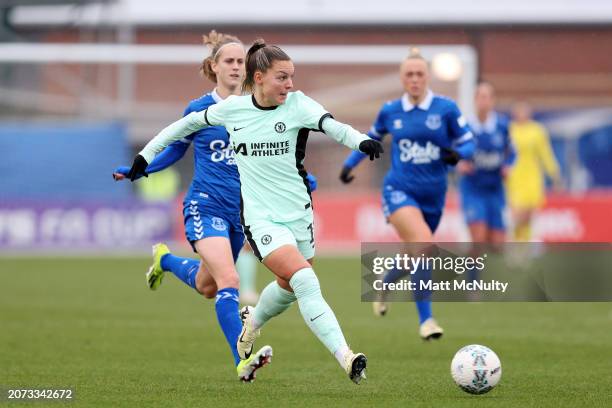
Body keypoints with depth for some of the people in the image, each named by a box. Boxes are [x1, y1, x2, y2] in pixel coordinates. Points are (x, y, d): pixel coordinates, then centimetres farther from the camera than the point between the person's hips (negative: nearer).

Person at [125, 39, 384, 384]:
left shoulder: (297, 104, -8)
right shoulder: (232, 109, -4)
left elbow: (331, 125, -27)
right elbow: (191, 123, 13)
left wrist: (361, 140, -48)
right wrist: (147, 154, 15)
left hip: (299, 213, 2)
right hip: (261, 218, -2)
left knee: (289, 289, 18)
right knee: (305, 281, -21)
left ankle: (253, 322, 53)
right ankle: (347, 359, -27)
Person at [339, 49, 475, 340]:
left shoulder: (446, 109, -2)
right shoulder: (390, 111, 2)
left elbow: (468, 144, 1)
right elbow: (372, 138, 20)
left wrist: (457, 154, -20)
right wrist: (349, 163, 13)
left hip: (432, 195, 2)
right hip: (399, 191, -2)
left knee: (416, 255, 15)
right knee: (424, 245, -26)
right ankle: (425, 320, -18)